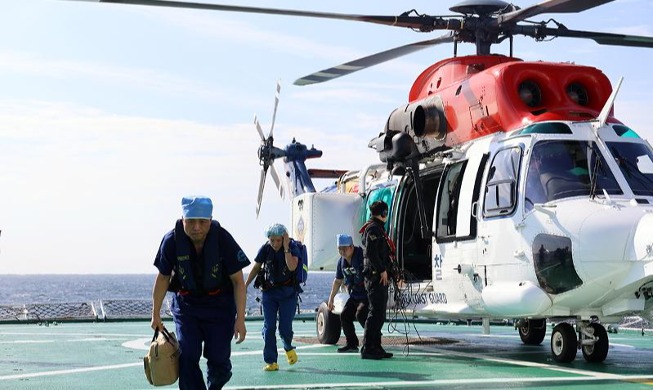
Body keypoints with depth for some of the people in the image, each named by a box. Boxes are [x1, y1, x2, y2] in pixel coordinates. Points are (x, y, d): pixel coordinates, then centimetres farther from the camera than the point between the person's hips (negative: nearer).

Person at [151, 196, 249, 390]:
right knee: (187, 356, -10)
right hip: (186, 303, 1)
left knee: (219, 358, -2)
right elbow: (163, 278, -1)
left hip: (220, 303, -1)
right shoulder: (172, 241, -17)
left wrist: (240, 319, -15)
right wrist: (156, 314, 3)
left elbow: (238, 281, -13)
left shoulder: (224, 240, -21)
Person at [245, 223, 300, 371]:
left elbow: (292, 267, -29)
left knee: (285, 327, -4)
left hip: (288, 292, -2)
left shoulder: (293, 247, -12)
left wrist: (286, 247, -29)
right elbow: (256, 267, 8)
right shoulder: (265, 248, -6)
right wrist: (245, 286, 8)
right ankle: (271, 362, 2)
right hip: (269, 291, 2)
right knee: (269, 327, -5)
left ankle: (289, 348, 30)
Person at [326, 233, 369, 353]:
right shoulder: (342, 262, 6)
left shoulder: (362, 256, -19)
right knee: (344, 316, 4)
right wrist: (331, 298, 21)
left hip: (368, 294, -8)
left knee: (360, 314, -22)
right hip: (355, 295, 8)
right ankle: (352, 344, 13)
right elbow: (338, 281, 19)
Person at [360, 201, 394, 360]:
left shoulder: (377, 228, 21)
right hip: (376, 278, -11)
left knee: (379, 313, 13)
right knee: (376, 312, -10)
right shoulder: (373, 228, -12)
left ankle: (375, 347, 18)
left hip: (380, 277, 11)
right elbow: (371, 252, -21)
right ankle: (367, 349, -10)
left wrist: (386, 270, 17)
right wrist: (382, 270, -18)